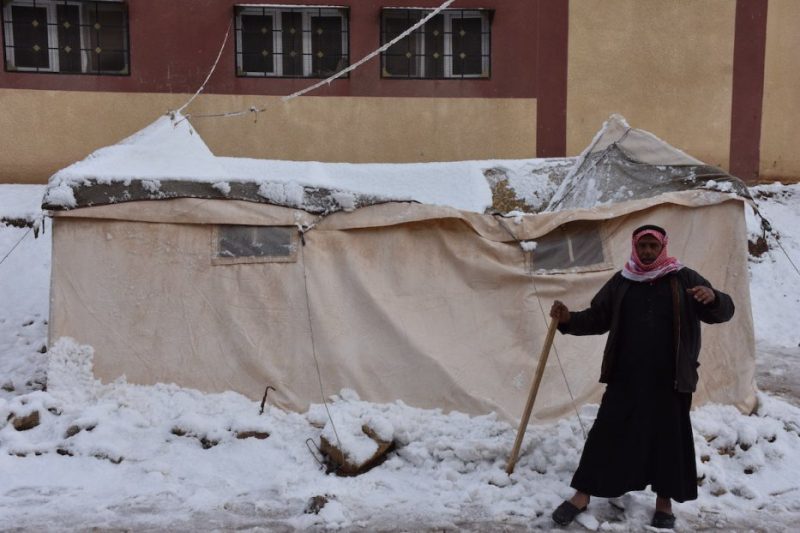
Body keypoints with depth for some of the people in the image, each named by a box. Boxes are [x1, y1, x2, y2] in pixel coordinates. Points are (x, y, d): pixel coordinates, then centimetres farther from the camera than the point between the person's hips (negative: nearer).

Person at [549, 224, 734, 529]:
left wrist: (713, 298, -24)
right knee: (607, 434, 3)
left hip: (670, 380, -1)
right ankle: (582, 495, 13)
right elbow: (597, 319, 10)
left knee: (669, 438, 8)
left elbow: (723, 312, -1)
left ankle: (664, 502, 25)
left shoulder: (683, 278, 1)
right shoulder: (621, 282, 7)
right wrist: (569, 320, -9)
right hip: (625, 378, 1)